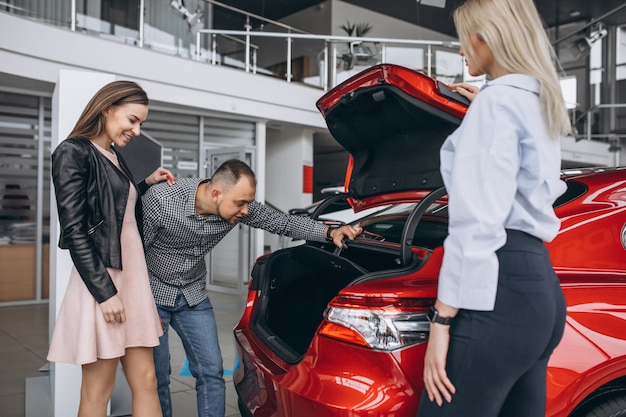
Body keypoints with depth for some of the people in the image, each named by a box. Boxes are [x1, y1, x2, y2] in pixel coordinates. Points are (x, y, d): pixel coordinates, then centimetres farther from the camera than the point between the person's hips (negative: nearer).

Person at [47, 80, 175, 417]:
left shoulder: (115, 157, 16)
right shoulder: (73, 153, -8)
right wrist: (105, 293, -17)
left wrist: (147, 183, 17)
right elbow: (74, 230, -14)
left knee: (146, 382, 8)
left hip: (133, 277, 8)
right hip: (102, 282, -8)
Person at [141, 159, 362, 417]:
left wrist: (329, 232, -19)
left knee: (211, 371, 1)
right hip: (153, 293, -4)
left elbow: (282, 222, -6)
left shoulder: (240, 208, -17)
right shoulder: (160, 201, -29)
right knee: (157, 377, 2)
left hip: (193, 295, 4)